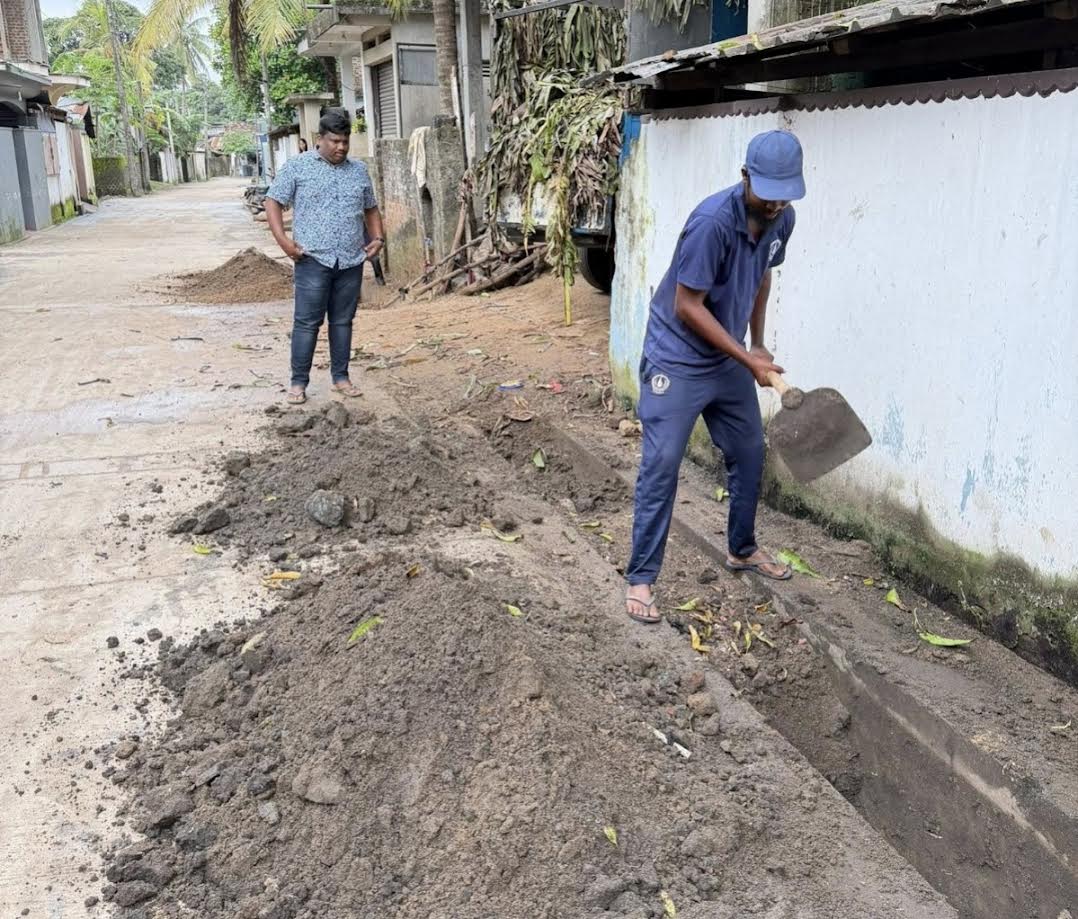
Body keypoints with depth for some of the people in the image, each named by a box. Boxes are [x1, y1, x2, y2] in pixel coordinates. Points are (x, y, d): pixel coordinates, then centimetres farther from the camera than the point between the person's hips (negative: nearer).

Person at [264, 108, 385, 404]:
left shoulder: (359, 170, 13)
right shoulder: (297, 166, 1)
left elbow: (371, 208, 23)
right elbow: (273, 202, 0)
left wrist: (378, 238, 7)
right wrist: (283, 240, -11)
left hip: (351, 261, 4)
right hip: (313, 259, -4)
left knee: (343, 321, 10)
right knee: (307, 322, -2)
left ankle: (340, 376, 21)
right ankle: (298, 381, 5)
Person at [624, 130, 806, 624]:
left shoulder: (781, 220, -3)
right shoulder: (712, 221, -27)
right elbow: (687, 307, -24)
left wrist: (757, 343, 14)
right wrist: (749, 360, -21)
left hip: (727, 359, 8)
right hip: (676, 359, -7)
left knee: (749, 454, 15)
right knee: (661, 466, -8)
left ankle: (741, 549, 36)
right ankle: (640, 578, 2)